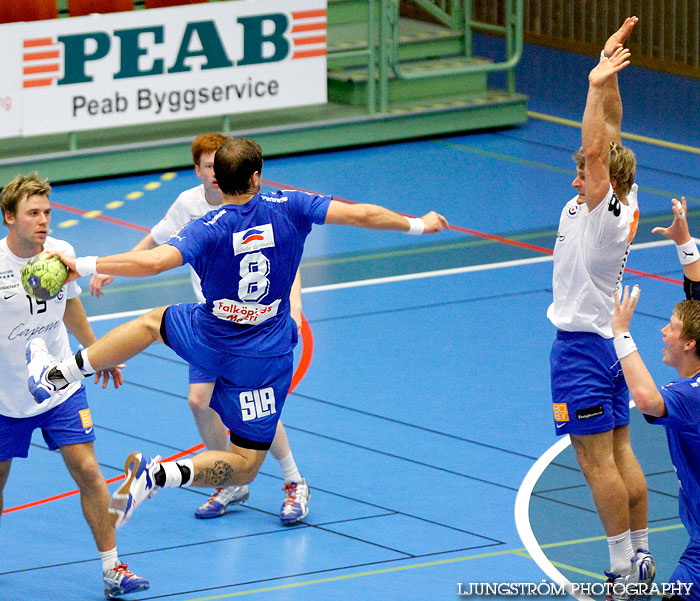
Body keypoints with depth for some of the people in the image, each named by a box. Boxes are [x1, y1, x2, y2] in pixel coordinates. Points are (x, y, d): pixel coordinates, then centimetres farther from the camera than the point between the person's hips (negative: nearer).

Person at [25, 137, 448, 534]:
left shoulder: (208, 230, -17)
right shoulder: (288, 208, -14)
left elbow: (153, 262, -33)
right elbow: (361, 215, -13)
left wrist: (84, 266, -29)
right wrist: (417, 224, 2)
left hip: (208, 340, 1)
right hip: (264, 357, -1)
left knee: (154, 321, 33)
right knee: (243, 467, 5)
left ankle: (56, 374, 31)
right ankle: (160, 475, -22)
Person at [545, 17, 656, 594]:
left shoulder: (603, 216, -21)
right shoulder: (626, 204, 1)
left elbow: (596, 148, -31)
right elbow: (610, 136, 5)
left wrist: (598, 83, -31)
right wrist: (609, 71, 0)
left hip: (581, 347, -9)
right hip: (608, 339, 9)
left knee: (597, 462, -5)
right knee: (620, 454, 13)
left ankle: (624, 571, -3)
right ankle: (640, 557, 17)